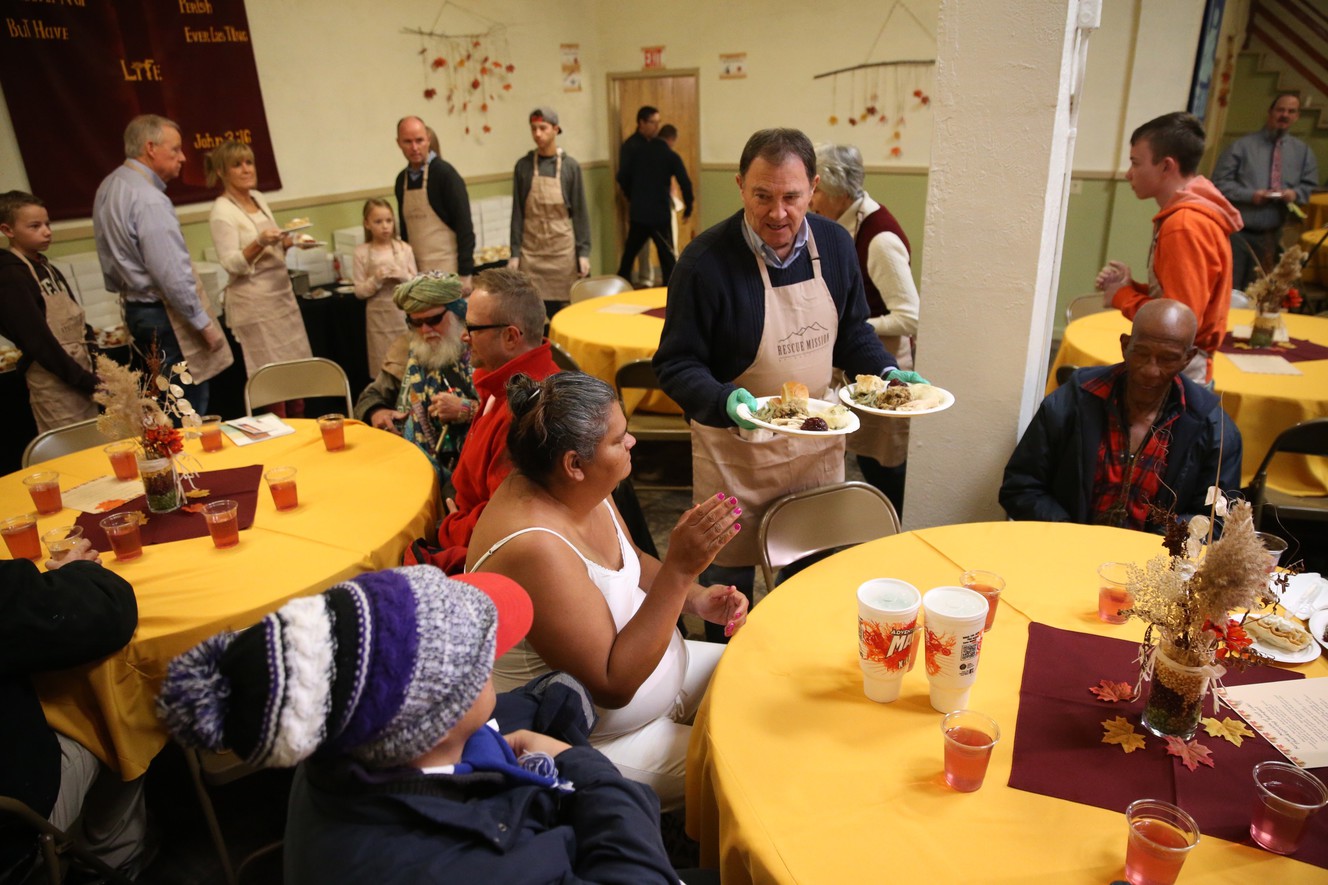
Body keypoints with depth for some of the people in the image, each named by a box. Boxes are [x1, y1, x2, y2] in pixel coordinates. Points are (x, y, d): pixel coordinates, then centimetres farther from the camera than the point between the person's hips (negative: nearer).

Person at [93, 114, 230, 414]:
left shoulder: (109, 187, 10)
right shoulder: (149, 201, -20)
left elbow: (114, 260, 18)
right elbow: (173, 277, -23)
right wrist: (205, 324, -16)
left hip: (135, 308, 10)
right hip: (166, 316, -10)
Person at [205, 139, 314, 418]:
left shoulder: (258, 198, 12)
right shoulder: (222, 211, -9)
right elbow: (231, 264, -15)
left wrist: (288, 241, 1)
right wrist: (260, 243, -30)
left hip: (282, 291, 7)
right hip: (253, 299, -7)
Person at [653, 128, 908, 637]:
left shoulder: (834, 244, 0)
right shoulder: (706, 261, -17)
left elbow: (852, 332, 13)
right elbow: (676, 365, -14)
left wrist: (885, 372, -6)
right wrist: (725, 401, -33)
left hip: (818, 447, 5)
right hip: (736, 452, -5)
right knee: (730, 584, 10)